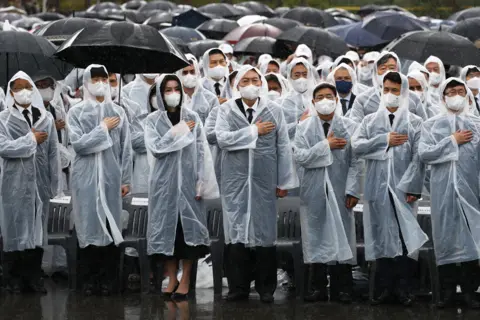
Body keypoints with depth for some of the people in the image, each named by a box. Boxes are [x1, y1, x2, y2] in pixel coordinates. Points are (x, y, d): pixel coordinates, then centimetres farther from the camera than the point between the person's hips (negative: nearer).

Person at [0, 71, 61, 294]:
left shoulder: (46, 118, 6)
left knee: (37, 230, 6)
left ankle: (33, 277, 14)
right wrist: (31, 139, -10)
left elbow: (53, 153, 6)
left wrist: (54, 184, 2)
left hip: (39, 183, 3)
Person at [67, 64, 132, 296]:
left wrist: (126, 179, 4)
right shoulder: (76, 112, 2)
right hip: (86, 177, -1)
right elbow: (78, 144, -9)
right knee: (89, 225, -1)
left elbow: (126, 148, 7)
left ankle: (107, 279, 6)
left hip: (111, 177, 1)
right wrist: (103, 128, -8)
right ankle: (89, 279, 5)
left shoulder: (118, 112, 6)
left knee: (111, 225, 0)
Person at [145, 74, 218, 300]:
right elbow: (155, 148, -10)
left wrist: (202, 183, -6)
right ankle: (172, 278, 9)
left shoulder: (192, 118, 4)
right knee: (167, 226, 1)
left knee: (189, 225, -2)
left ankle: (186, 280, 3)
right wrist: (178, 131, -12)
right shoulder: (153, 120, 3)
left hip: (188, 181, 0)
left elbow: (202, 152, 1)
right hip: (164, 181, 0)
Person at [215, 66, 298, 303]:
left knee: (265, 232, 4)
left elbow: (283, 147, 4)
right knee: (236, 231, 1)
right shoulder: (227, 110, 3)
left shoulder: (274, 110, 3)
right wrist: (254, 130, -11)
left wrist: (284, 181, 2)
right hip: (235, 180, 0)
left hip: (264, 180, 0)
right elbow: (222, 139, -11)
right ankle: (238, 287, 7)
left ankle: (266, 288, 11)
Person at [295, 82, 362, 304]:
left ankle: (342, 289, 3)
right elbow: (299, 156, -7)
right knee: (317, 237, 2)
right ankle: (319, 287, 7)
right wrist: (325, 145, -11)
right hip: (314, 190, 1)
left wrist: (352, 190, -8)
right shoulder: (304, 127, 5)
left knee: (342, 236, -1)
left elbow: (356, 162, 0)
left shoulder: (350, 127, 2)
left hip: (340, 189, -1)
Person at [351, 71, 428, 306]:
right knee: (381, 236, 3)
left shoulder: (414, 122, 5)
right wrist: (384, 140, -9)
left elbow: (419, 157, -2)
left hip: (403, 188, -2)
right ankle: (384, 287, 7)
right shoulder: (370, 120, 12)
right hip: (378, 187, 2)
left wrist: (412, 187, -11)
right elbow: (356, 146, -1)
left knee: (405, 236, -5)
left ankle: (403, 288, -1)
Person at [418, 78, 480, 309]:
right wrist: (453, 141, -7)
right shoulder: (432, 125, 8)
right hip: (443, 188, 0)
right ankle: (447, 291, 7)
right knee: (446, 237, 2)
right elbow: (424, 153, -5)